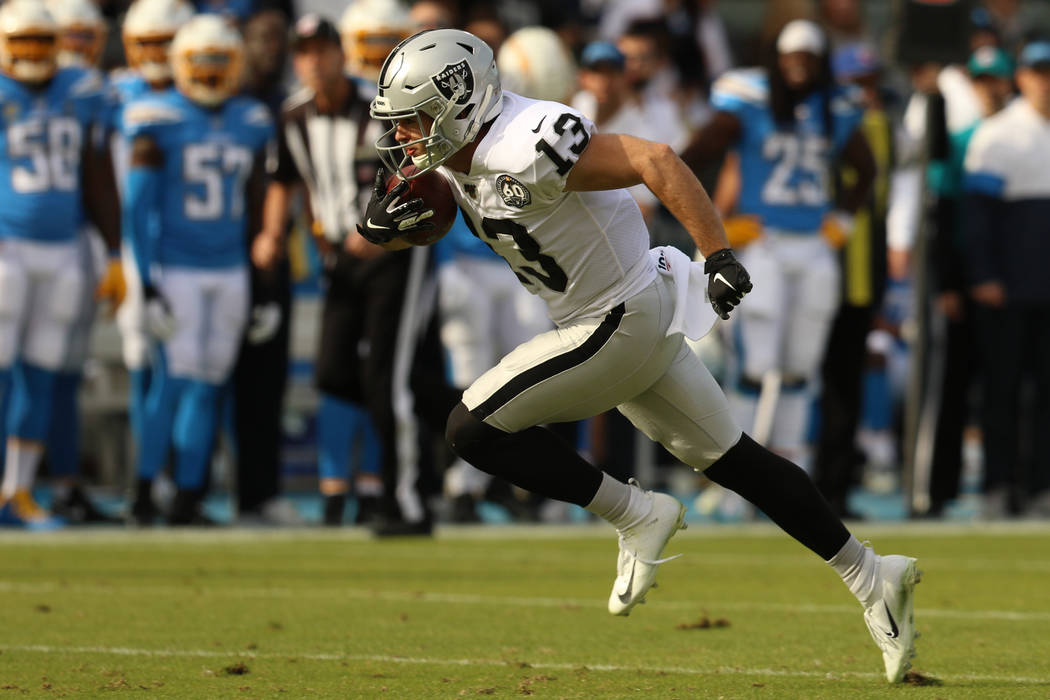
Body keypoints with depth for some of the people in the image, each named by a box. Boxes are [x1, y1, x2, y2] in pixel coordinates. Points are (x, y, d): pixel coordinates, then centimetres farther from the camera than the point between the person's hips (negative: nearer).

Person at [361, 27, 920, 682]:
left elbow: (655, 160, -29)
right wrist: (383, 223, -12)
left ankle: (635, 514, 1)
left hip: (622, 326, -9)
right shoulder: (459, 153, 1)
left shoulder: (527, 149, -27)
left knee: (474, 427, -8)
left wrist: (720, 256, -31)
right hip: (635, 316, 9)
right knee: (728, 458, 15)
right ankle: (869, 575, 22)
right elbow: (413, 221, 13)